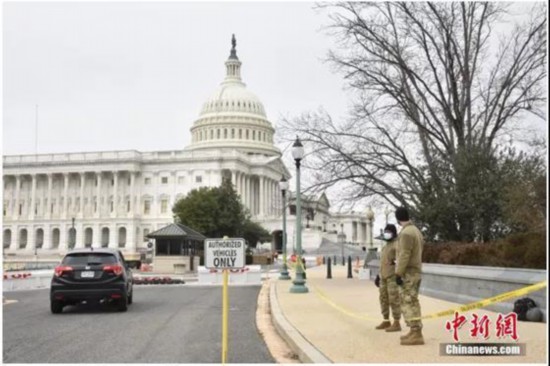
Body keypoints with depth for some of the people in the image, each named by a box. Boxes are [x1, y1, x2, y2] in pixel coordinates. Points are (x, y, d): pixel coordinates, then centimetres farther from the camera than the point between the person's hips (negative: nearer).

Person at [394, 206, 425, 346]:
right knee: (412, 302, 13)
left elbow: (404, 255, -21)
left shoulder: (406, 233, -17)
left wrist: (398, 273, -19)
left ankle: (416, 334, -12)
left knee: (409, 303, -10)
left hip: (407, 273, -10)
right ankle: (414, 332, 17)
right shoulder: (416, 231, 13)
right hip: (415, 272, 10)